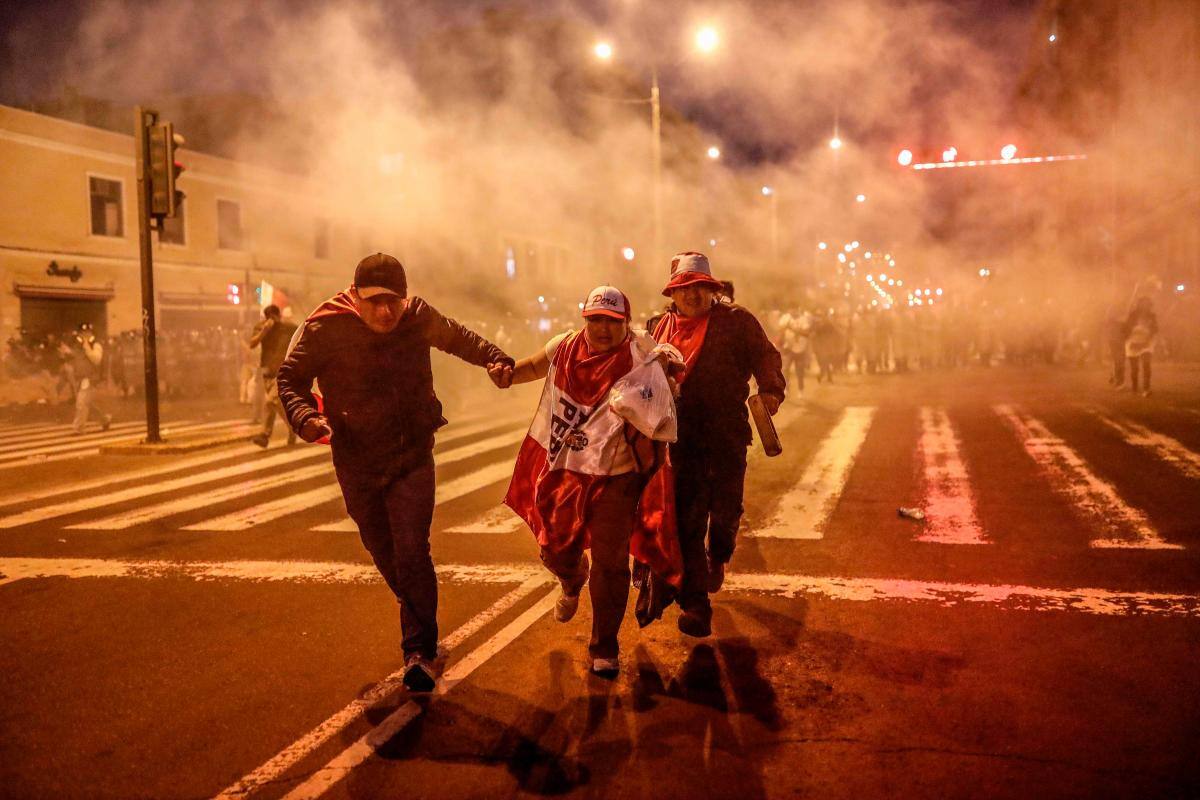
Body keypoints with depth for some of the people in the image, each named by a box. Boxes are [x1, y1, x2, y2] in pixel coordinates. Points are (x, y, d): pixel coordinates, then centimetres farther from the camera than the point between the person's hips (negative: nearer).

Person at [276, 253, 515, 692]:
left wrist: (495, 359, -3)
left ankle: (419, 651, -4)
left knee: (412, 551, -11)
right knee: (384, 553, 17)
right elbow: (290, 377, -9)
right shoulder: (325, 327, -16)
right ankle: (420, 620, 43)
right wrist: (304, 416, -30)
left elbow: (459, 338, 14)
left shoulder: (419, 316, -7)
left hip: (412, 457, -1)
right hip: (357, 463, 1)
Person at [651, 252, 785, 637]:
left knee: (726, 509, 2)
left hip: (727, 434, -1)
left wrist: (771, 389, -21)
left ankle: (717, 557, 39)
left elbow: (765, 356, -2)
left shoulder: (736, 320, 4)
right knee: (686, 519, -2)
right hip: (680, 436, 2)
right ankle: (694, 604, 6)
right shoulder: (664, 326, 13)